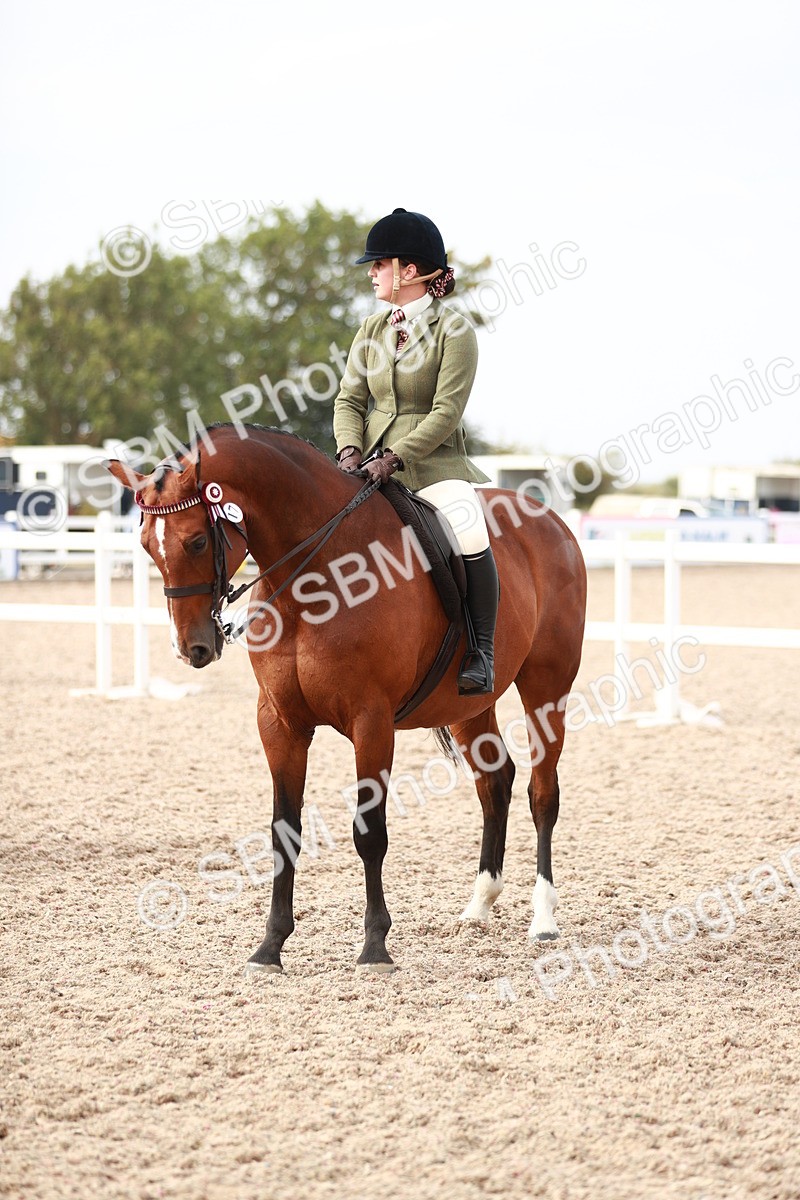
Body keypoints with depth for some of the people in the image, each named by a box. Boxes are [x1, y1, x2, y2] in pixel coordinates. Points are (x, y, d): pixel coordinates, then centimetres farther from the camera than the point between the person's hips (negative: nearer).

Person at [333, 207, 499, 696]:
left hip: (434, 466, -6)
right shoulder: (372, 331, 14)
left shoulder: (454, 330, -5)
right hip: (371, 465, 6)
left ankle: (481, 654, -17)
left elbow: (446, 412, -13)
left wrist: (394, 458, -23)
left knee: (470, 535, -30)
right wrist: (350, 450, -11)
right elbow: (349, 399, 9)